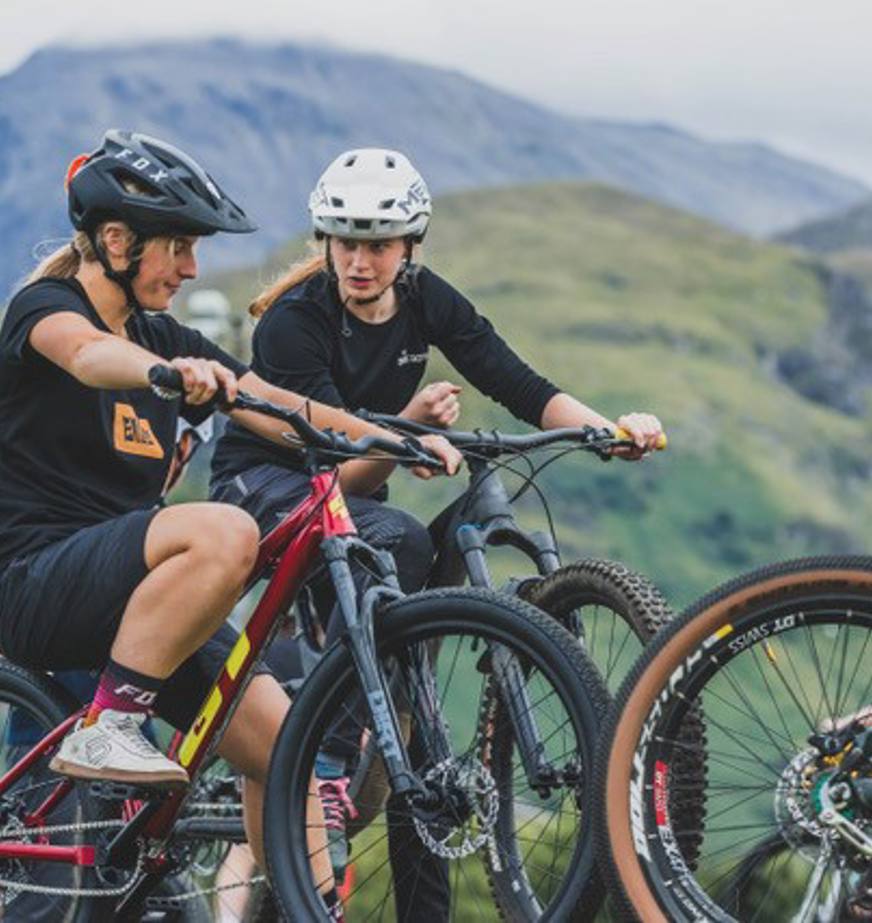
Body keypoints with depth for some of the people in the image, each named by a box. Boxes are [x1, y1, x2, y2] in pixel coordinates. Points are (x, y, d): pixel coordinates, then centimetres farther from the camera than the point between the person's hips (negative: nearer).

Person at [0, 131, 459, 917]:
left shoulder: (164, 340, 16)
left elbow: (278, 409, 5)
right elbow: (87, 353, -30)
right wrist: (171, 372, -52)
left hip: (138, 597, 8)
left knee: (280, 739, -7)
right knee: (225, 534, -33)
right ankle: (105, 730, -25)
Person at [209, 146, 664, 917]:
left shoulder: (427, 303, -7)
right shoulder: (293, 321, -23)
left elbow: (524, 391, -12)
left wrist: (613, 430, -27)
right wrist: (407, 424, -44)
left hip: (349, 491, 6)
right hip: (266, 484, -6)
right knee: (399, 543, -36)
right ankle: (328, 769, -36)